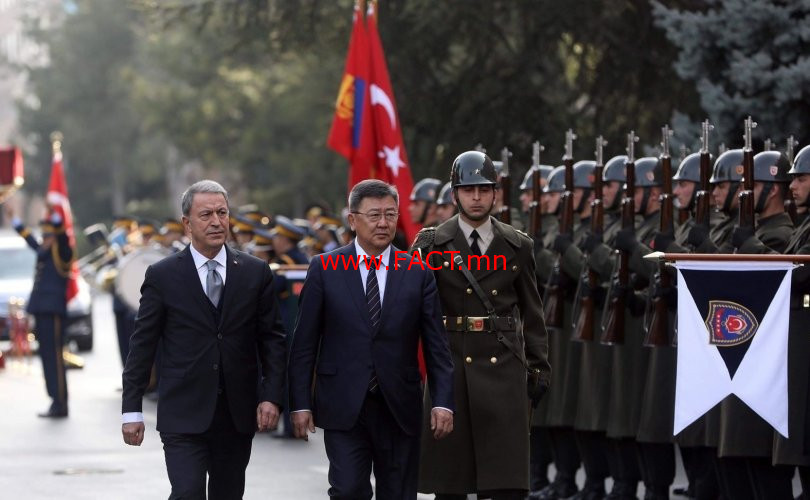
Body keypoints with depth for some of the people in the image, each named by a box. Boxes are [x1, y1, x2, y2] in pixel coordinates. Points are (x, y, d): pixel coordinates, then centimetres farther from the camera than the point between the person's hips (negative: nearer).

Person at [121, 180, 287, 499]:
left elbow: (272, 338, 7)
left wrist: (271, 396, -4)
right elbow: (142, 345, 2)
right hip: (184, 414, -3)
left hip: (238, 414, 3)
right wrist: (131, 410, -2)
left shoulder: (255, 273, 6)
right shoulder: (162, 276, 0)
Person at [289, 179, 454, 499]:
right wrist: (300, 403, -3)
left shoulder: (418, 273, 5)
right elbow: (304, 344, 3)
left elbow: (436, 344, 4)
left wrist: (443, 401, -5)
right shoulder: (324, 269, 2)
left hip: (400, 409, 2)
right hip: (343, 409, -2)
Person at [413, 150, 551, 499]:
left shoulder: (517, 247, 9)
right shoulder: (432, 245, 3)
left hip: (503, 367, 1)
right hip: (450, 365, -1)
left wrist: (539, 366, 8)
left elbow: (532, 312, 12)